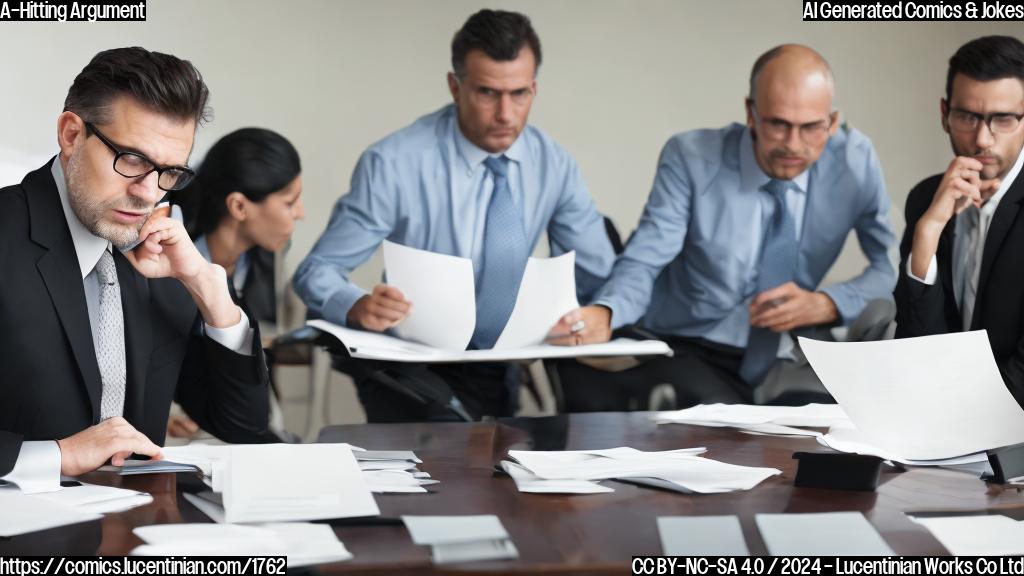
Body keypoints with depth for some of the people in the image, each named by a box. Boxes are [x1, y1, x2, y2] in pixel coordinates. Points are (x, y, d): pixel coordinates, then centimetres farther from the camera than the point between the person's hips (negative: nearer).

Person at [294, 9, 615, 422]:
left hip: (496, 371, 4)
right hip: (409, 365, -4)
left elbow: (599, 277, 4)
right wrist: (359, 306, -32)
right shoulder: (394, 163, -13)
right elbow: (318, 271, -9)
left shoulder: (553, 165, 0)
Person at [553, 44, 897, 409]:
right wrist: (602, 316, -34)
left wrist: (824, 304, -18)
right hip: (683, 351, -3)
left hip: (778, 360, 3)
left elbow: (890, 272, 2)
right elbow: (643, 263, -11)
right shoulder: (691, 158, -8)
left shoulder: (855, 159, -3)